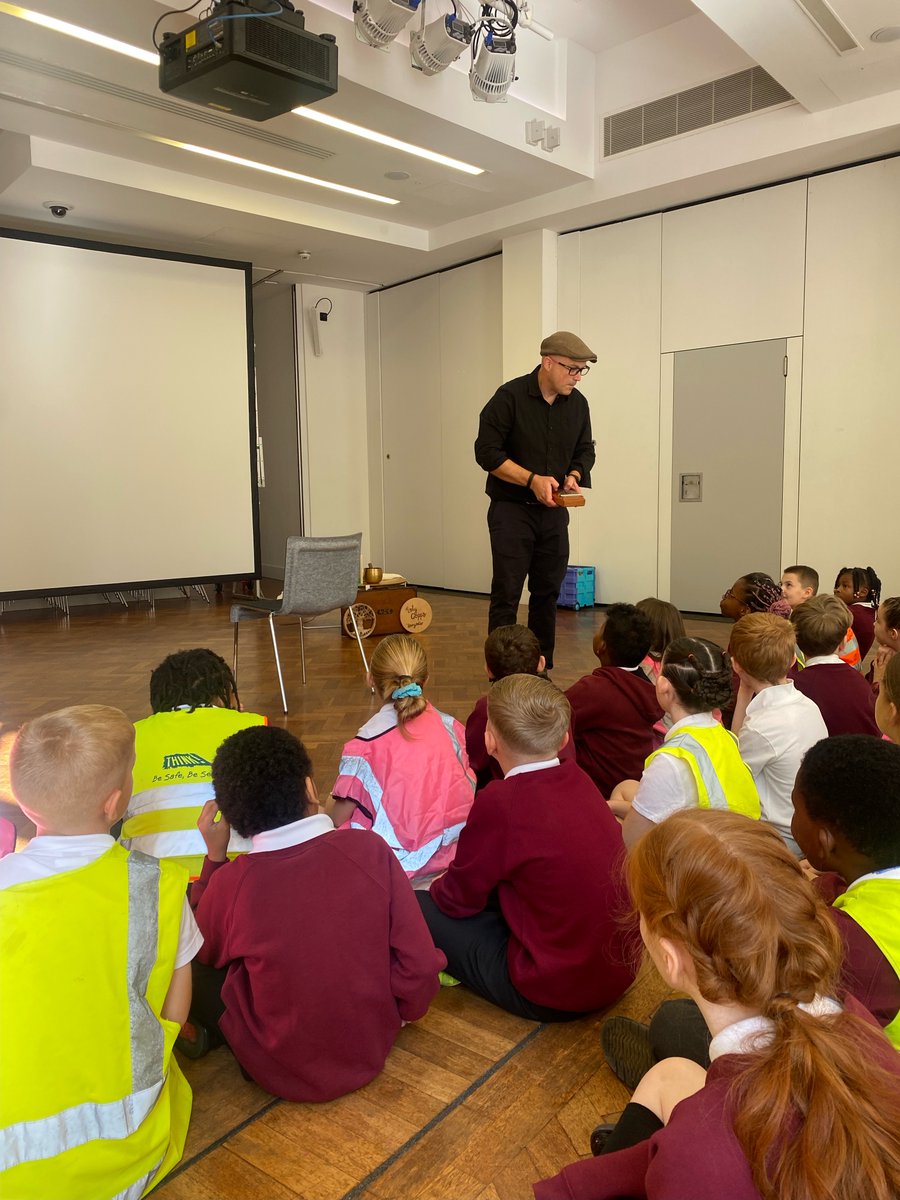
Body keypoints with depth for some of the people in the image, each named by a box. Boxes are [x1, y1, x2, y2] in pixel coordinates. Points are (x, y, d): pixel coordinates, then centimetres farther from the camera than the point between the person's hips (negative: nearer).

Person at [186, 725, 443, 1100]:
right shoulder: (370, 849, -19)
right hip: (372, 1052, 2)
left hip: (282, 1073, -2)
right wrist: (400, 1012, 7)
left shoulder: (230, 882, -21)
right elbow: (420, 964, -13)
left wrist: (214, 857, 2)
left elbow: (202, 952, 2)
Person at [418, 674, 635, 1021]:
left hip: (555, 995, -7)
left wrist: (439, 886, 15)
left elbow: (458, 899, -8)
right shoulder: (578, 780, -1)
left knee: (417, 907, 3)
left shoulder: (500, 801, -22)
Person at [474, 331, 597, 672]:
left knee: (547, 592, 10)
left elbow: (585, 450, 17)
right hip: (511, 510, -5)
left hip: (553, 512, 6)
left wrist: (574, 474, -5)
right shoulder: (509, 397, -12)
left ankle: (543, 668, 21)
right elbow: (487, 452, -13)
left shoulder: (578, 403, 5)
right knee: (506, 594, -6)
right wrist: (533, 480, -20)